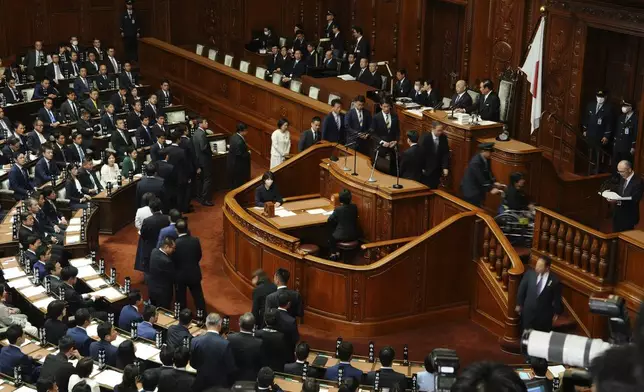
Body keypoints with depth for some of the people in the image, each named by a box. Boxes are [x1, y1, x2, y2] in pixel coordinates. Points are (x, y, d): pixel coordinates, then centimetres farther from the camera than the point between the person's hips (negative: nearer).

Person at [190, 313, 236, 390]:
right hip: (220, 384, -2)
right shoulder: (225, 344, -20)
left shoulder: (195, 341, -12)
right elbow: (231, 369, -13)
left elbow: (193, 364, 1)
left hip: (201, 384, 2)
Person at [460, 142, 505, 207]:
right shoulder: (476, 162, -29)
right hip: (470, 188, -9)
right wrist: (490, 189, -27)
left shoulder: (486, 159, -2)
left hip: (478, 187, 9)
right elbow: (480, 178, -29)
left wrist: (494, 182, -8)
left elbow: (488, 172, 7)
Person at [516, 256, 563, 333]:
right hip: (528, 310, 2)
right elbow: (521, 289, 1)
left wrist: (556, 313, 5)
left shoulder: (554, 280, -18)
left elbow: (557, 298, -5)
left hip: (544, 313, -2)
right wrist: (519, 304, 9)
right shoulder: (529, 274, -13)